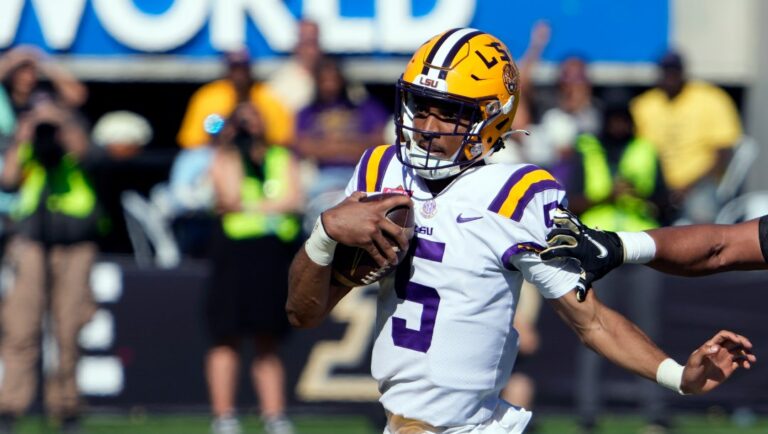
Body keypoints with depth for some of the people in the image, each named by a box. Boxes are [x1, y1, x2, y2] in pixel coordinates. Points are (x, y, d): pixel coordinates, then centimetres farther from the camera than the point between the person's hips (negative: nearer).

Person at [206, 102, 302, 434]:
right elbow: (231, 197, -10)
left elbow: (293, 200, -1)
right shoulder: (224, 160, 6)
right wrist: (234, 154, -6)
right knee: (227, 338, -3)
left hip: (273, 255, 3)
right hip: (234, 254, -3)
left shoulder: (282, 159, 15)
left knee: (268, 342, 7)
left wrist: (251, 206, -9)